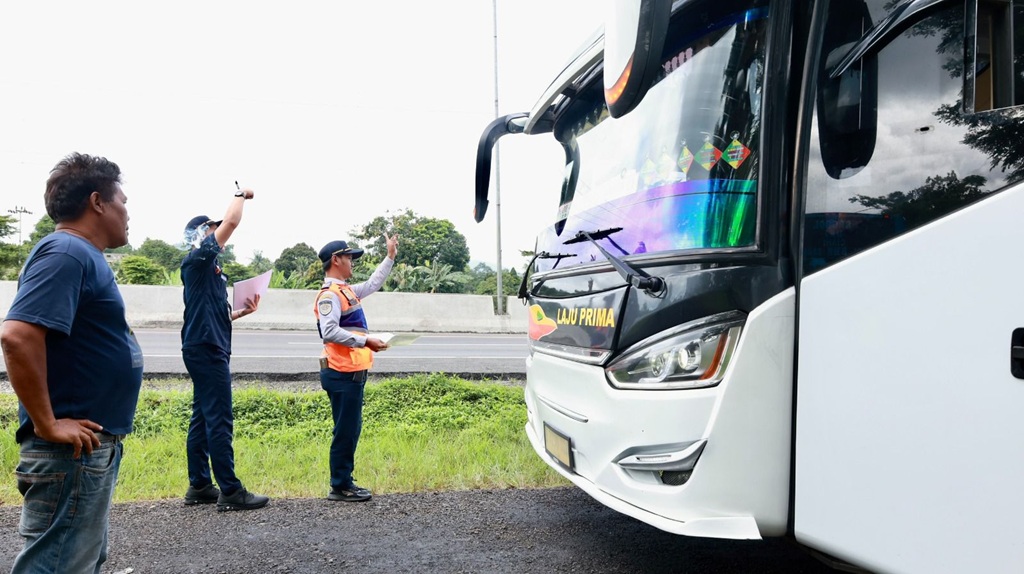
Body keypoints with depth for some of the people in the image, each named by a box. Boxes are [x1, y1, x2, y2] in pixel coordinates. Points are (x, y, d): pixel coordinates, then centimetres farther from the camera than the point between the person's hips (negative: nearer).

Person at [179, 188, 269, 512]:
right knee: (219, 421, -9)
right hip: (206, 350, -10)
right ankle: (230, 492, -7)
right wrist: (241, 195, 1)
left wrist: (243, 312, 12)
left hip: (208, 349, 10)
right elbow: (231, 222, -15)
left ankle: (199, 486, 17)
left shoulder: (208, 269, 20)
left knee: (203, 418, 11)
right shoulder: (197, 260, -7)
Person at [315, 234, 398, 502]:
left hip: (352, 374, 10)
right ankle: (339, 487, 6)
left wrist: (390, 257, 35)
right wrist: (365, 341, -25)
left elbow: (373, 285, 35)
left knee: (351, 430, 14)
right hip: (342, 374, -10)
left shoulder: (346, 291, 18)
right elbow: (330, 332, -24)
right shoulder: (329, 294, -12)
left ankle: (345, 482, 23)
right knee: (345, 431, -4)